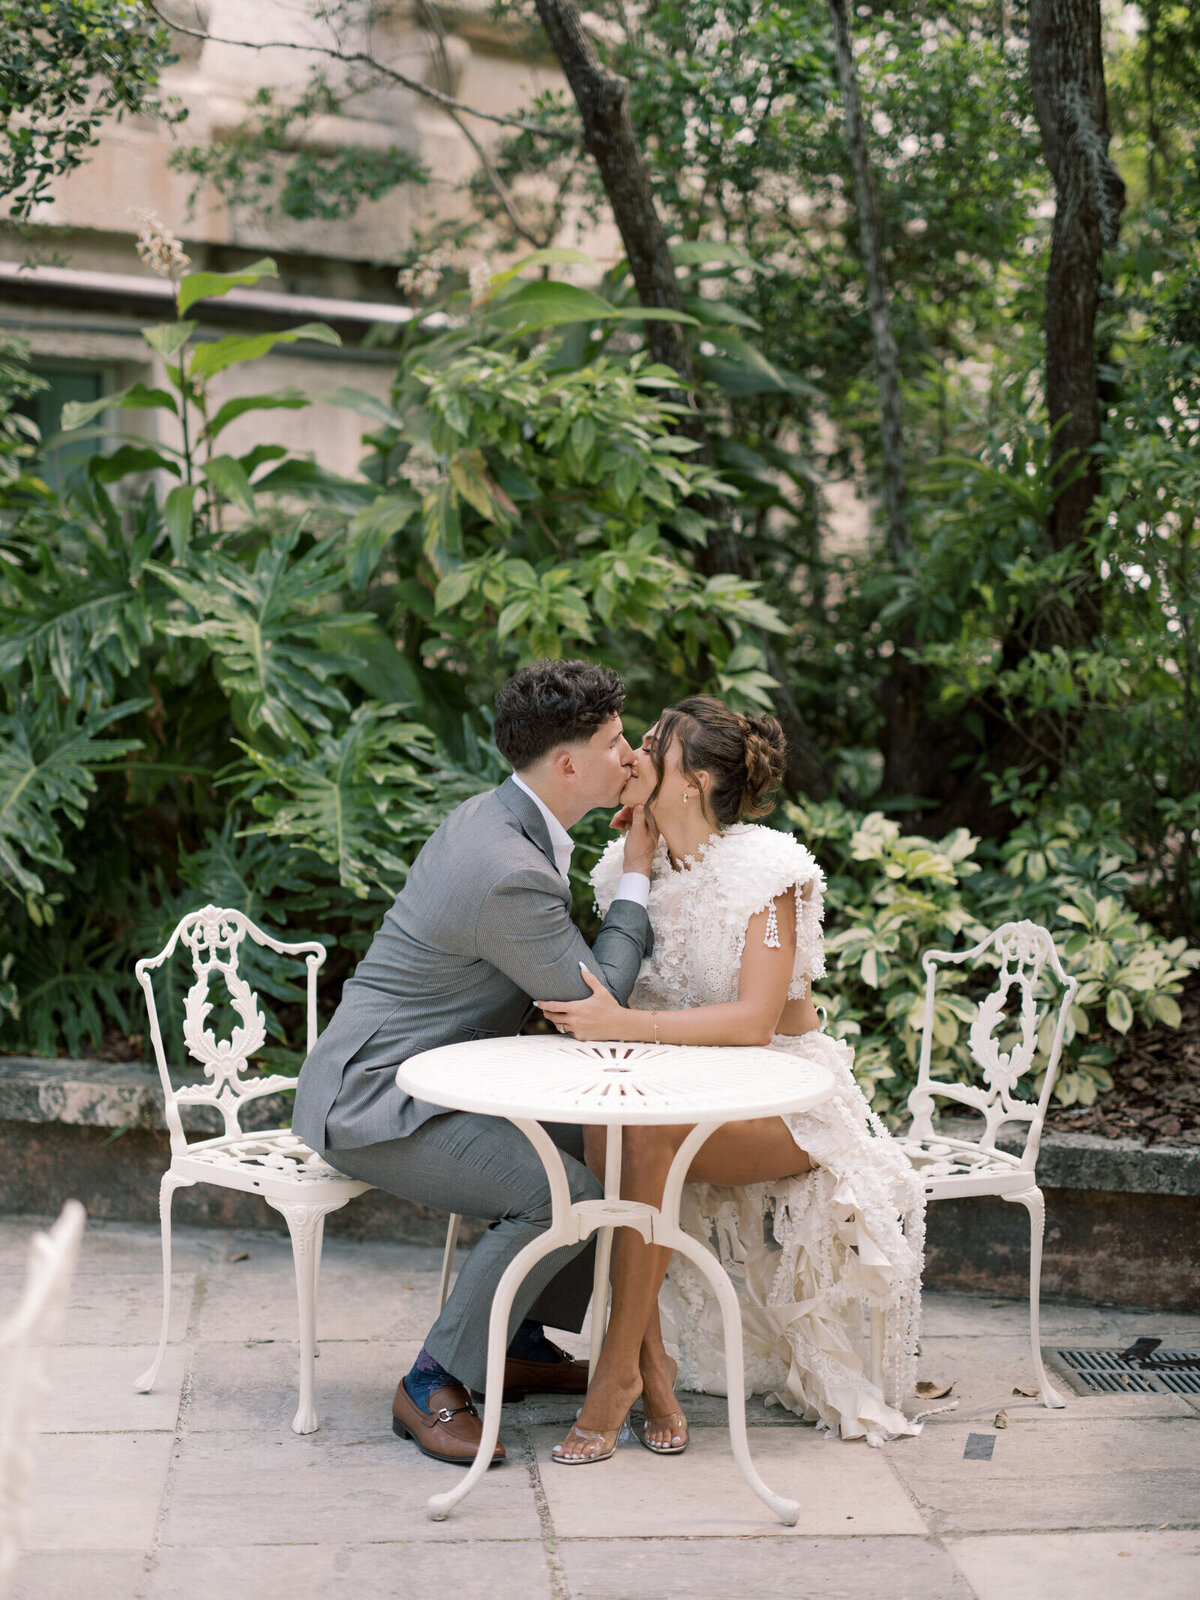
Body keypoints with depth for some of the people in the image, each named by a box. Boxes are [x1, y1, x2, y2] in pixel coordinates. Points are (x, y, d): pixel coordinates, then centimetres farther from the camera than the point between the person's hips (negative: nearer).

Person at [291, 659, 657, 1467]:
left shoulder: (496, 817, 6)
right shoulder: (508, 872, -27)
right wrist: (637, 877, -9)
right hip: (373, 1101, -11)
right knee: (561, 1196, -27)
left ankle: (526, 1341, 21)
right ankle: (434, 1385, -10)